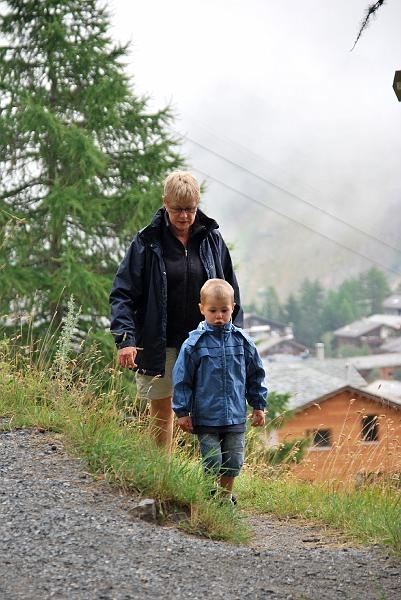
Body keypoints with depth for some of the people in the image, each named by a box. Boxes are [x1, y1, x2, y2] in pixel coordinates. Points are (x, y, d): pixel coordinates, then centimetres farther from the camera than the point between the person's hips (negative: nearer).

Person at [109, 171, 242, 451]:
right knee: (162, 412, 9)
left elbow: (230, 291, 11)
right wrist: (125, 338, -17)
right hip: (159, 344, -1)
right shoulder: (148, 242, -5)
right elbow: (123, 292, -6)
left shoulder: (212, 239, 3)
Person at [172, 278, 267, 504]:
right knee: (212, 463, -2)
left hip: (236, 417, 3)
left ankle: (226, 497, 26)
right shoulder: (194, 343, -6)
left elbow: (256, 375, 13)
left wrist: (259, 406, 13)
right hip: (206, 418, -3)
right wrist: (182, 411, -4)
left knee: (233, 463, 8)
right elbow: (182, 379, -2)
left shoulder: (243, 341, 3)